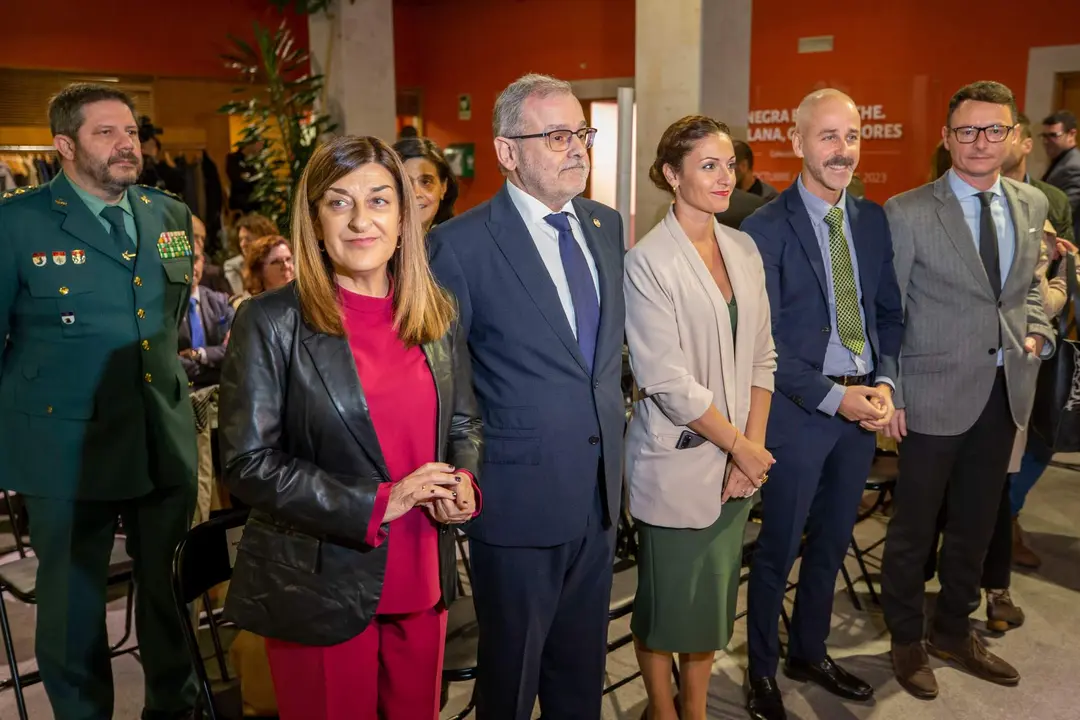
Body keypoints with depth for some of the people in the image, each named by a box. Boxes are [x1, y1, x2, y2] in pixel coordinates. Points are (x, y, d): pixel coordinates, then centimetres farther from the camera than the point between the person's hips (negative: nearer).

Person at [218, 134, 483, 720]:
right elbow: (248, 463, -13)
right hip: (319, 590, -4)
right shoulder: (271, 322, -11)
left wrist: (463, 484, -10)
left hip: (421, 582, 5)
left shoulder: (438, 314, 3)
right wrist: (377, 503, -20)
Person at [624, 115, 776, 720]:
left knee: (715, 597, 16)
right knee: (667, 599, 10)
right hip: (678, 461, -5)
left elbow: (761, 356, 6)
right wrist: (741, 446, -10)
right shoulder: (648, 262, -14)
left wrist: (753, 445, -4)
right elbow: (668, 381, -17)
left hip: (736, 462, 6)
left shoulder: (744, 250, 5)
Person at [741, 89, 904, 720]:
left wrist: (884, 383, -6)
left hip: (863, 404, 6)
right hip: (799, 407, -5)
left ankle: (810, 653, 40)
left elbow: (889, 312, 10)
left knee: (833, 542, 19)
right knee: (779, 547, 8)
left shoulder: (874, 220, 6)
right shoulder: (766, 228, -12)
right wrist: (833, 397, -17)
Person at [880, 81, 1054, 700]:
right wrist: (889, 393, -11)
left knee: (976, 525, 18)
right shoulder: (909, 213, -11)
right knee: (915, 527, 9)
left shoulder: (1032, 204, 6)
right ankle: (907, 639, 29)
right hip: (935, 394, -5)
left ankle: (955, 632, 38)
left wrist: (1037, 331, 2)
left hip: (1005, 392, 5)